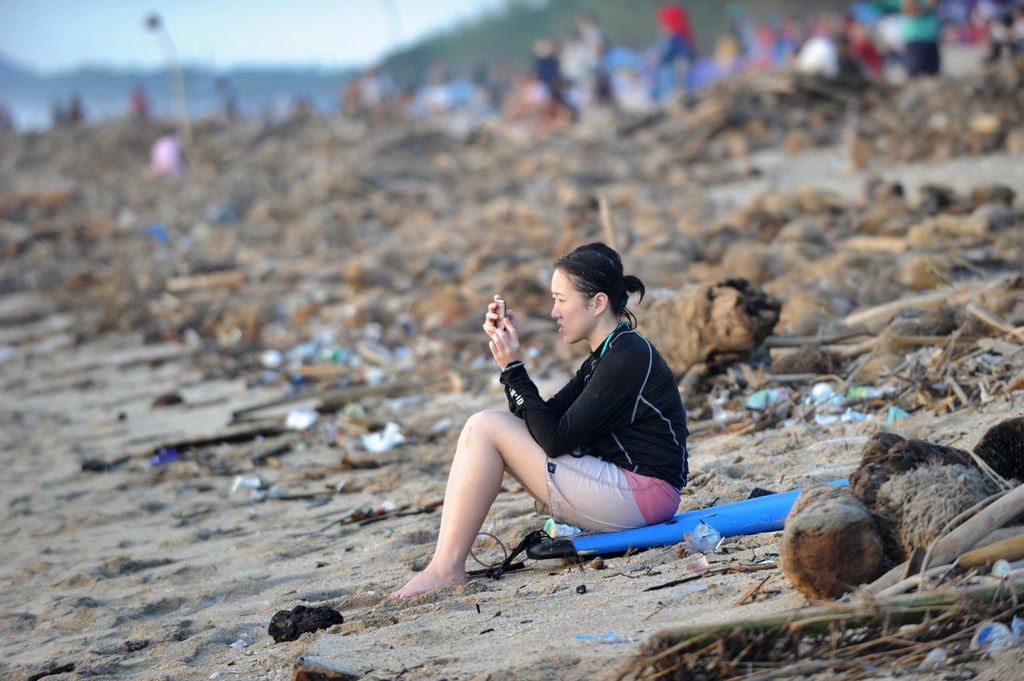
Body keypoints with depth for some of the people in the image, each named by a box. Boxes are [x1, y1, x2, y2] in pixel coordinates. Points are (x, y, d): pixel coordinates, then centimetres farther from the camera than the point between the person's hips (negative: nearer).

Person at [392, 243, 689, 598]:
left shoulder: (627, 357, -15)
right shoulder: (606, 357, 15)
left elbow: (555, 439, -18)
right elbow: (541, 420, 12)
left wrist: (514, 368, -13)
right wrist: (508, 351, 5)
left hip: (642, 494, -10)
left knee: (485, 429, -11)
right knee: (488, 426, 10)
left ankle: (446, 569, -11)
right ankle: (445, 562, 1)